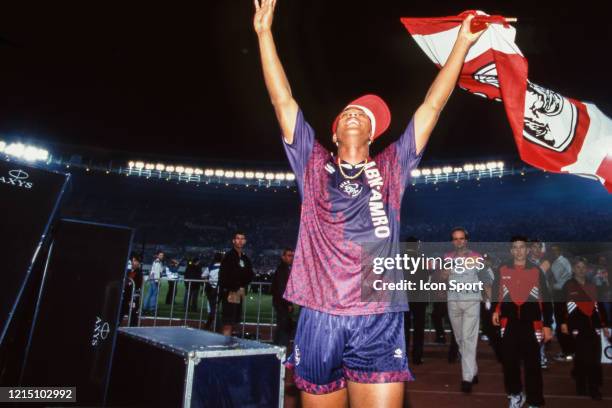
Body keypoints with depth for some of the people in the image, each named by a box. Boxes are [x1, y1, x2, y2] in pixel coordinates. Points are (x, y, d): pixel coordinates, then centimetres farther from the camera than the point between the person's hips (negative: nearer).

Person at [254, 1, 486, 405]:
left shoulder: (391, 168, 15)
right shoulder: (313, 165, 13)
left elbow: (432, 106, 16)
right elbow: (284, 101, 12)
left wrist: (463, 42, 20)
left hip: (380, 321, 0)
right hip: (319, 319, 0)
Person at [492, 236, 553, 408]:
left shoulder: (537, 271, 1)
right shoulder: (502, 270, 4)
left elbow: (546, 299, 3)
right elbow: (496, 292, 16)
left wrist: (547, 325, 0)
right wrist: (495, 310, 6)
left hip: (531, 324, -1)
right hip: (508, 323, 1)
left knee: (532, 364, 0)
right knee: (509, 362, 7)